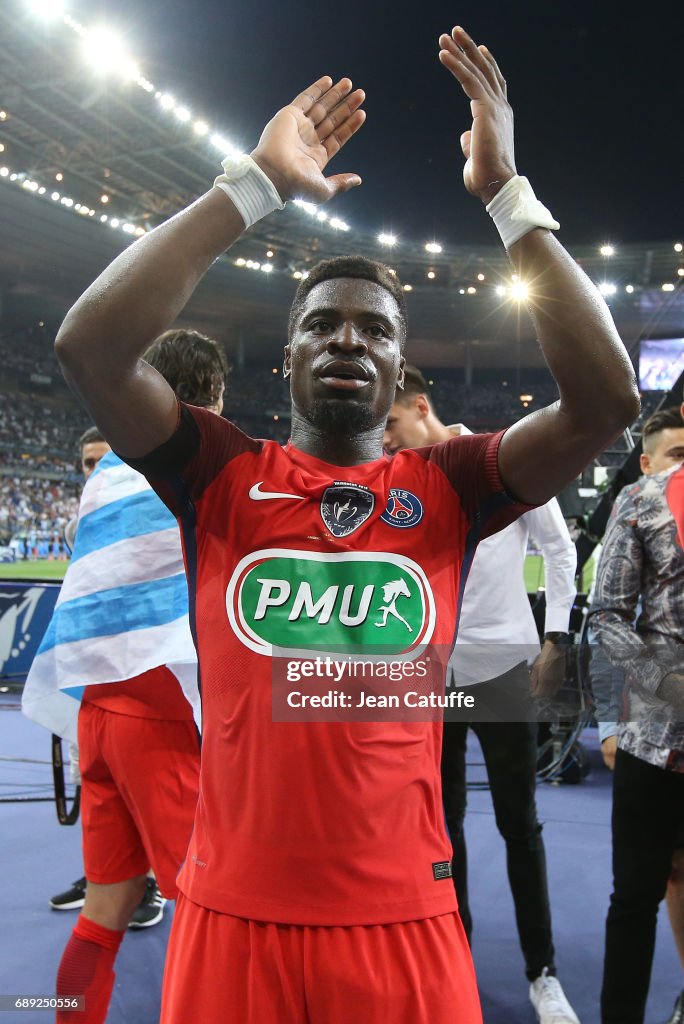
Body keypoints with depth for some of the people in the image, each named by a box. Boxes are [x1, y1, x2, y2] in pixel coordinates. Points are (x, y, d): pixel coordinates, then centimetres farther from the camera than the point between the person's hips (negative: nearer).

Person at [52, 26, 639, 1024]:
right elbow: (89, 344, -14)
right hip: (233, 915, 0)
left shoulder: (448, 488, 1)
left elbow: (608, 398, -12)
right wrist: (256, 184, -11)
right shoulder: (220, 476, -1)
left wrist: (508, 195, -11)